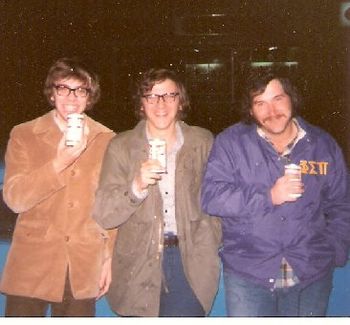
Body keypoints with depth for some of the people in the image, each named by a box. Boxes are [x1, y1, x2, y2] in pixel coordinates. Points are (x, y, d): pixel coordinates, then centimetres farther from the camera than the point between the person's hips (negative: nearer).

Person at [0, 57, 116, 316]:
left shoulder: (106, 140, 4)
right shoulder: (23, 135, 2)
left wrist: (109, 257, 5)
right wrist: (60, 162, -17)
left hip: (84, 271, 1)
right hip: (30, 266, 0)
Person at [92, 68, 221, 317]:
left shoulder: (203, 142, 4)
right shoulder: (121, 147, 0)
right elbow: (103, 216, -6)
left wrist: (209, 247, 3)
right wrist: (136, 186, -22)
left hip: (191, 264, 0)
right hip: (138, 266, 0)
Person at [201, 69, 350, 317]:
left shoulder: (323, 145, 5)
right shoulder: (231, 142, -3)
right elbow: (211, 198, -11)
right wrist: (269, 197, -19)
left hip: (311, 277, 3)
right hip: (248, 275, -2)